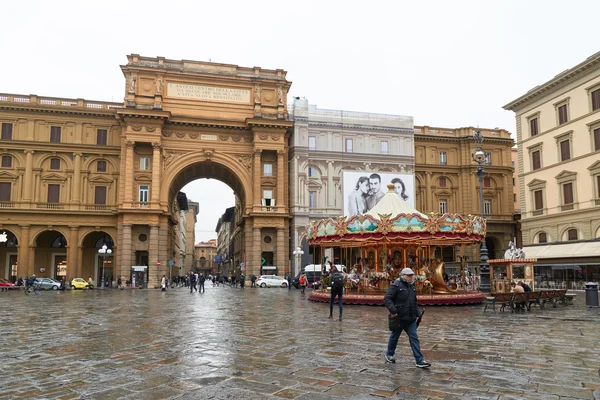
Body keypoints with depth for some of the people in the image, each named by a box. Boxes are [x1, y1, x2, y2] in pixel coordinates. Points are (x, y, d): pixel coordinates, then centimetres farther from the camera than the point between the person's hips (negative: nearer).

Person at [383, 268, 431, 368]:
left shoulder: (412, 286, 12)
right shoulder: (396, 285, -14)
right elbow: (387, 299, -21)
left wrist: (418, 314, 15)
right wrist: (393, 311, -27)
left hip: (410, 319, 6)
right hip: (399, 318, -6)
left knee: (414, 338, 3)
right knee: (394, 337, 11)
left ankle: (420, 361, 4)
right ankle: (389, 354, 32)